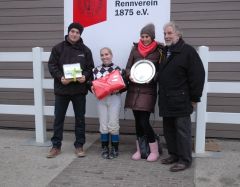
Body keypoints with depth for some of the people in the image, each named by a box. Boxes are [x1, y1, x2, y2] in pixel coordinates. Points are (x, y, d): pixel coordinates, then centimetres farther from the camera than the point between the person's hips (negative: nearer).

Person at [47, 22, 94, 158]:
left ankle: (79, 146, 20)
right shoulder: (58, 48, 3)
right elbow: (52, 66, -1)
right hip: (62, 89, 0)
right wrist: (60, 77, -17)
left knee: (80, 118, 8)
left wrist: (85, 77, -14)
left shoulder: (86, 50, 7)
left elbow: (90, 68, 6)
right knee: (58, 118, 7)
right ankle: (56, 146, 19)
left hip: (79, 89, 1)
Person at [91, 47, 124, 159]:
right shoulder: (96, 70, 7)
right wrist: (92, 88, -10)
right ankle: (104, 148, 19)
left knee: (113, 124, 0)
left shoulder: (117, 69, 0)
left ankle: (114, 148, 14)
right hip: (101, 99, 2)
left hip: (114, 99, -2)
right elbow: (93, 84, 11)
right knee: (103, 125, 6)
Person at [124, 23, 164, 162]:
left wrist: (152, 77, -17)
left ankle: (155, 151, 9)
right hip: (134, 89, 4)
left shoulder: (159, 51, -3)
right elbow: (128, 67, 10)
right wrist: (130, 75, -11)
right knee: (138, 121, 10)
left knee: (144, 122, -8)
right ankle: (139, 150, 23)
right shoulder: (135, 49, 7)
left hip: (148, 90, -4)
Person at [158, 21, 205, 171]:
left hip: (180, 100, -8)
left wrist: (194, 98, -12)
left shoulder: (188, 51, -9)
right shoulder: (164, 52, 15)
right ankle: (174, 154, 28)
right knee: (169, 129, 14)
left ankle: (185, 160, 9)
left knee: (182, 130, -2)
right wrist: (161, 95, 15)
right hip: (166, 100, 8)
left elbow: (198, 75, -13)